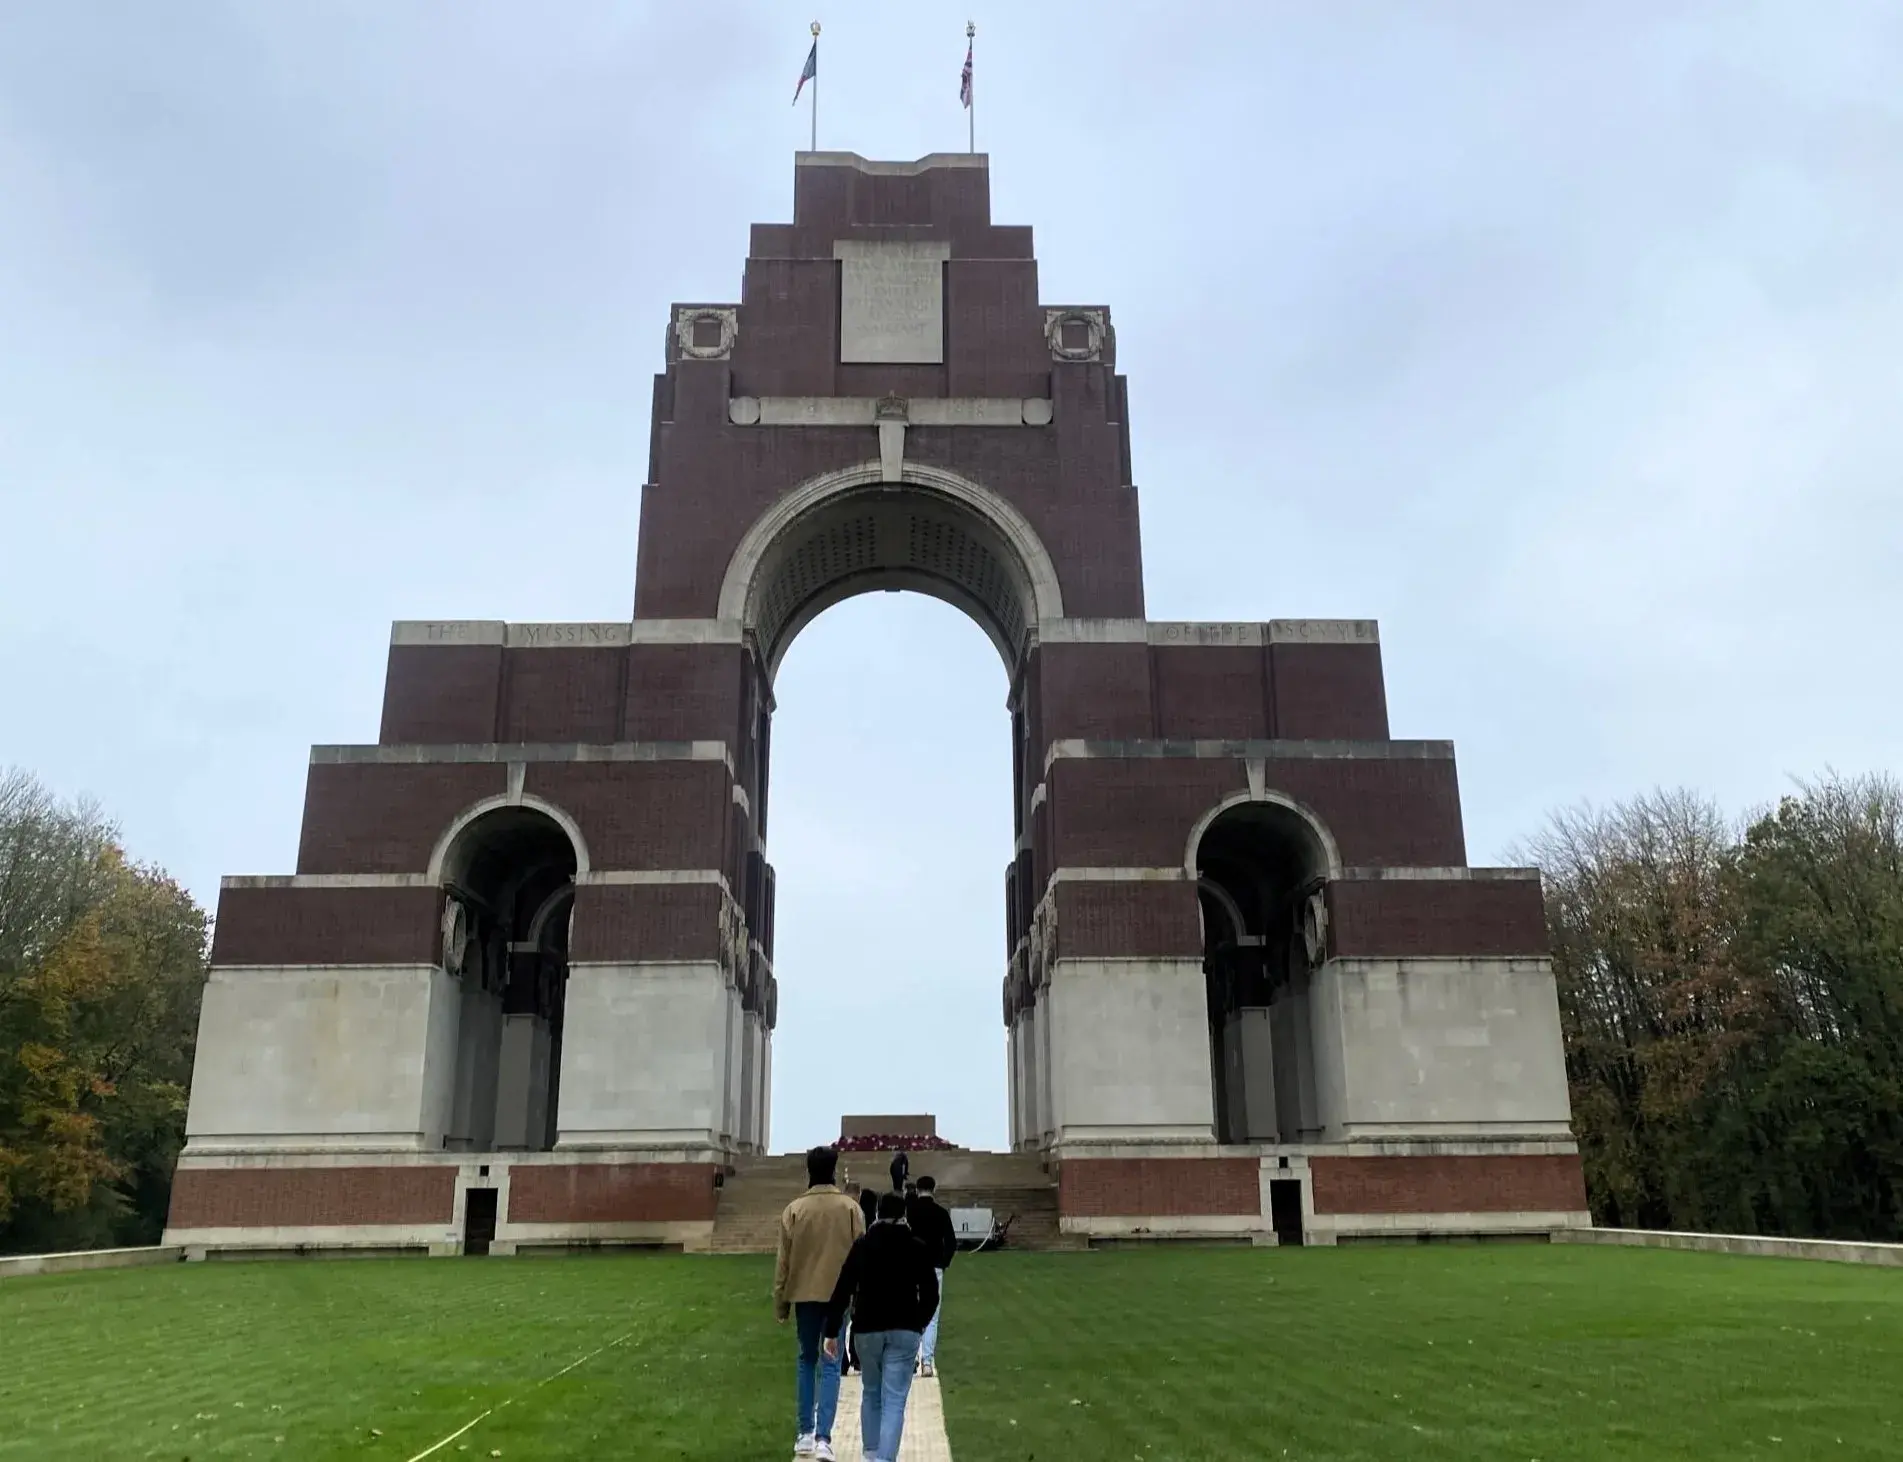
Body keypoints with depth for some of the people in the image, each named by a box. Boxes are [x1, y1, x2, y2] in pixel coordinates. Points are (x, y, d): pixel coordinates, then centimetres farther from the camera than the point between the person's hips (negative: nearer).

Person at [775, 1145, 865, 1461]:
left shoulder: (795, 1209, -4)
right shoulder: (850, 1208, -4)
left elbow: (784, 1260, 0)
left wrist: (780, 1302, 8)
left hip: (805, 1294, 1)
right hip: (838, 1295, -1)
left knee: (807, 1360, 16)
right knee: (831, 1364, 3)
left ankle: (805, 1434, 17)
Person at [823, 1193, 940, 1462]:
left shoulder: (861, 1246, 1)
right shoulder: (917, 1248, -1)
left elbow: (841, 1292, -2)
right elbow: (931, 1294, 1)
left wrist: (832, 1332, 2)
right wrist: (920, 1323, 18)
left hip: (868, 1329, 2)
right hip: (904, 1331, -2)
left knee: (871, 1393, 21)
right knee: (894, 1401, -2)